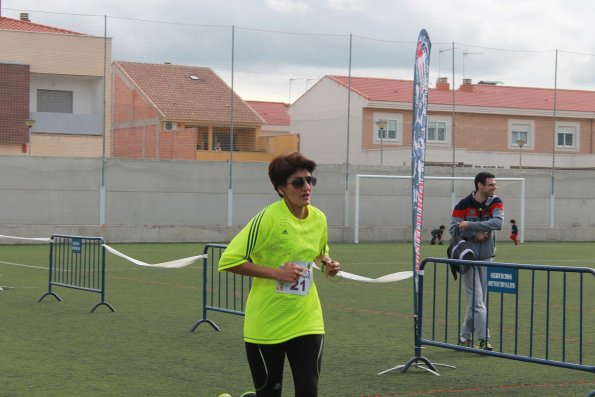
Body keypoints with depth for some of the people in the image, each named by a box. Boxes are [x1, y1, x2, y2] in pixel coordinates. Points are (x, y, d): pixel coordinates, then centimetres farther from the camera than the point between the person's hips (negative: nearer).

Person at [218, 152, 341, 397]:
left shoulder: (319, 218, 2)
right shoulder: (269, 217, -16)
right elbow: (228, 260, -17)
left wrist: (327, 264, 1)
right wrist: (275, 272, -23)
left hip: (306, 320, 4)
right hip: (266, 324, -4)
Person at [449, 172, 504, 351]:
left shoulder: (496, 203, -1)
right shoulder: (464, 205, -8)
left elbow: (498, 223, -19)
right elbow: (453, 229, -8)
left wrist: (471, 225, -25)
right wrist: (476, 233, -19)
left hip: (487, 258, 4)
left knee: (477, 301, 8)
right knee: (476, 300, -9)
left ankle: (465, 337, 20)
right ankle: (483, 339, -11)